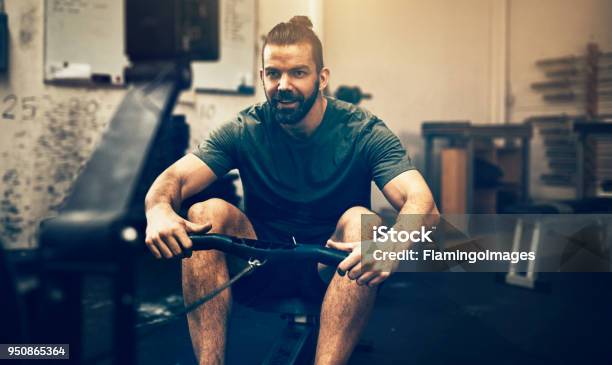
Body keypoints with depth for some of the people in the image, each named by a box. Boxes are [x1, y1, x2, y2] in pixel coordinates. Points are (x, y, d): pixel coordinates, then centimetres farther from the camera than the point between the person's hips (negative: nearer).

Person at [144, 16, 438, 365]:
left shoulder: (363, 132, -12)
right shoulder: (245, 130, -6)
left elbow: (422, 202, -26)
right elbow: (175, 178, -15)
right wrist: (159, 212, -40)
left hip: (332, 267, -1)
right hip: (262, 269, 2)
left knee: (360, 220, -32)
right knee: (208, 213, -24)